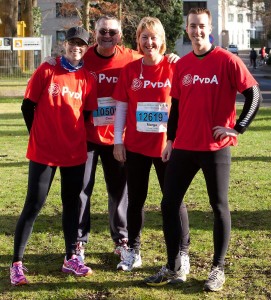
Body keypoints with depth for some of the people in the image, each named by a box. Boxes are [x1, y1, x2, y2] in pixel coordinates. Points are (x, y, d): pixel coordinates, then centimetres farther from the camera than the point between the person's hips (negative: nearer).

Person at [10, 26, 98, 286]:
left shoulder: (88, 79, 2)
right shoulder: (46, 71, -6)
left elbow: (86, 114, 10)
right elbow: (28, 106, -1)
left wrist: (72, 137, 8)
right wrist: (40, 136, 5)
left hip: (75, 152, 3)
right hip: (43, 151, -3)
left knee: (72, 203, 10)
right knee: (33, 205, -2)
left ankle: (71, 259, 23)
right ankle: (17, 263, 4)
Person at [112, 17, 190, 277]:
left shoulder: (174, 68, -3)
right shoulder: (130, 70, 3)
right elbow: (121, 106, 6)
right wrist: (118, 140, 2)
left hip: (167, 145, -2)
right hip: (135, 146, 2)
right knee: (135, 199, 11)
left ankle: (182, 254, 12)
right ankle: (133, 251, 23)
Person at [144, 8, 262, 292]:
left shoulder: (226, 61, -8)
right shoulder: (181, 65, 8)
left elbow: (254, 95, -8)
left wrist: (237, 128, -12)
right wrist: (170, 140, 14)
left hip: (215, 148, -5)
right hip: (183, 147, 5)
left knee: (219, 206, 4)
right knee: (169, 203, 5)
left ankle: (218, 269, 15)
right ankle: (173, 267, 16)